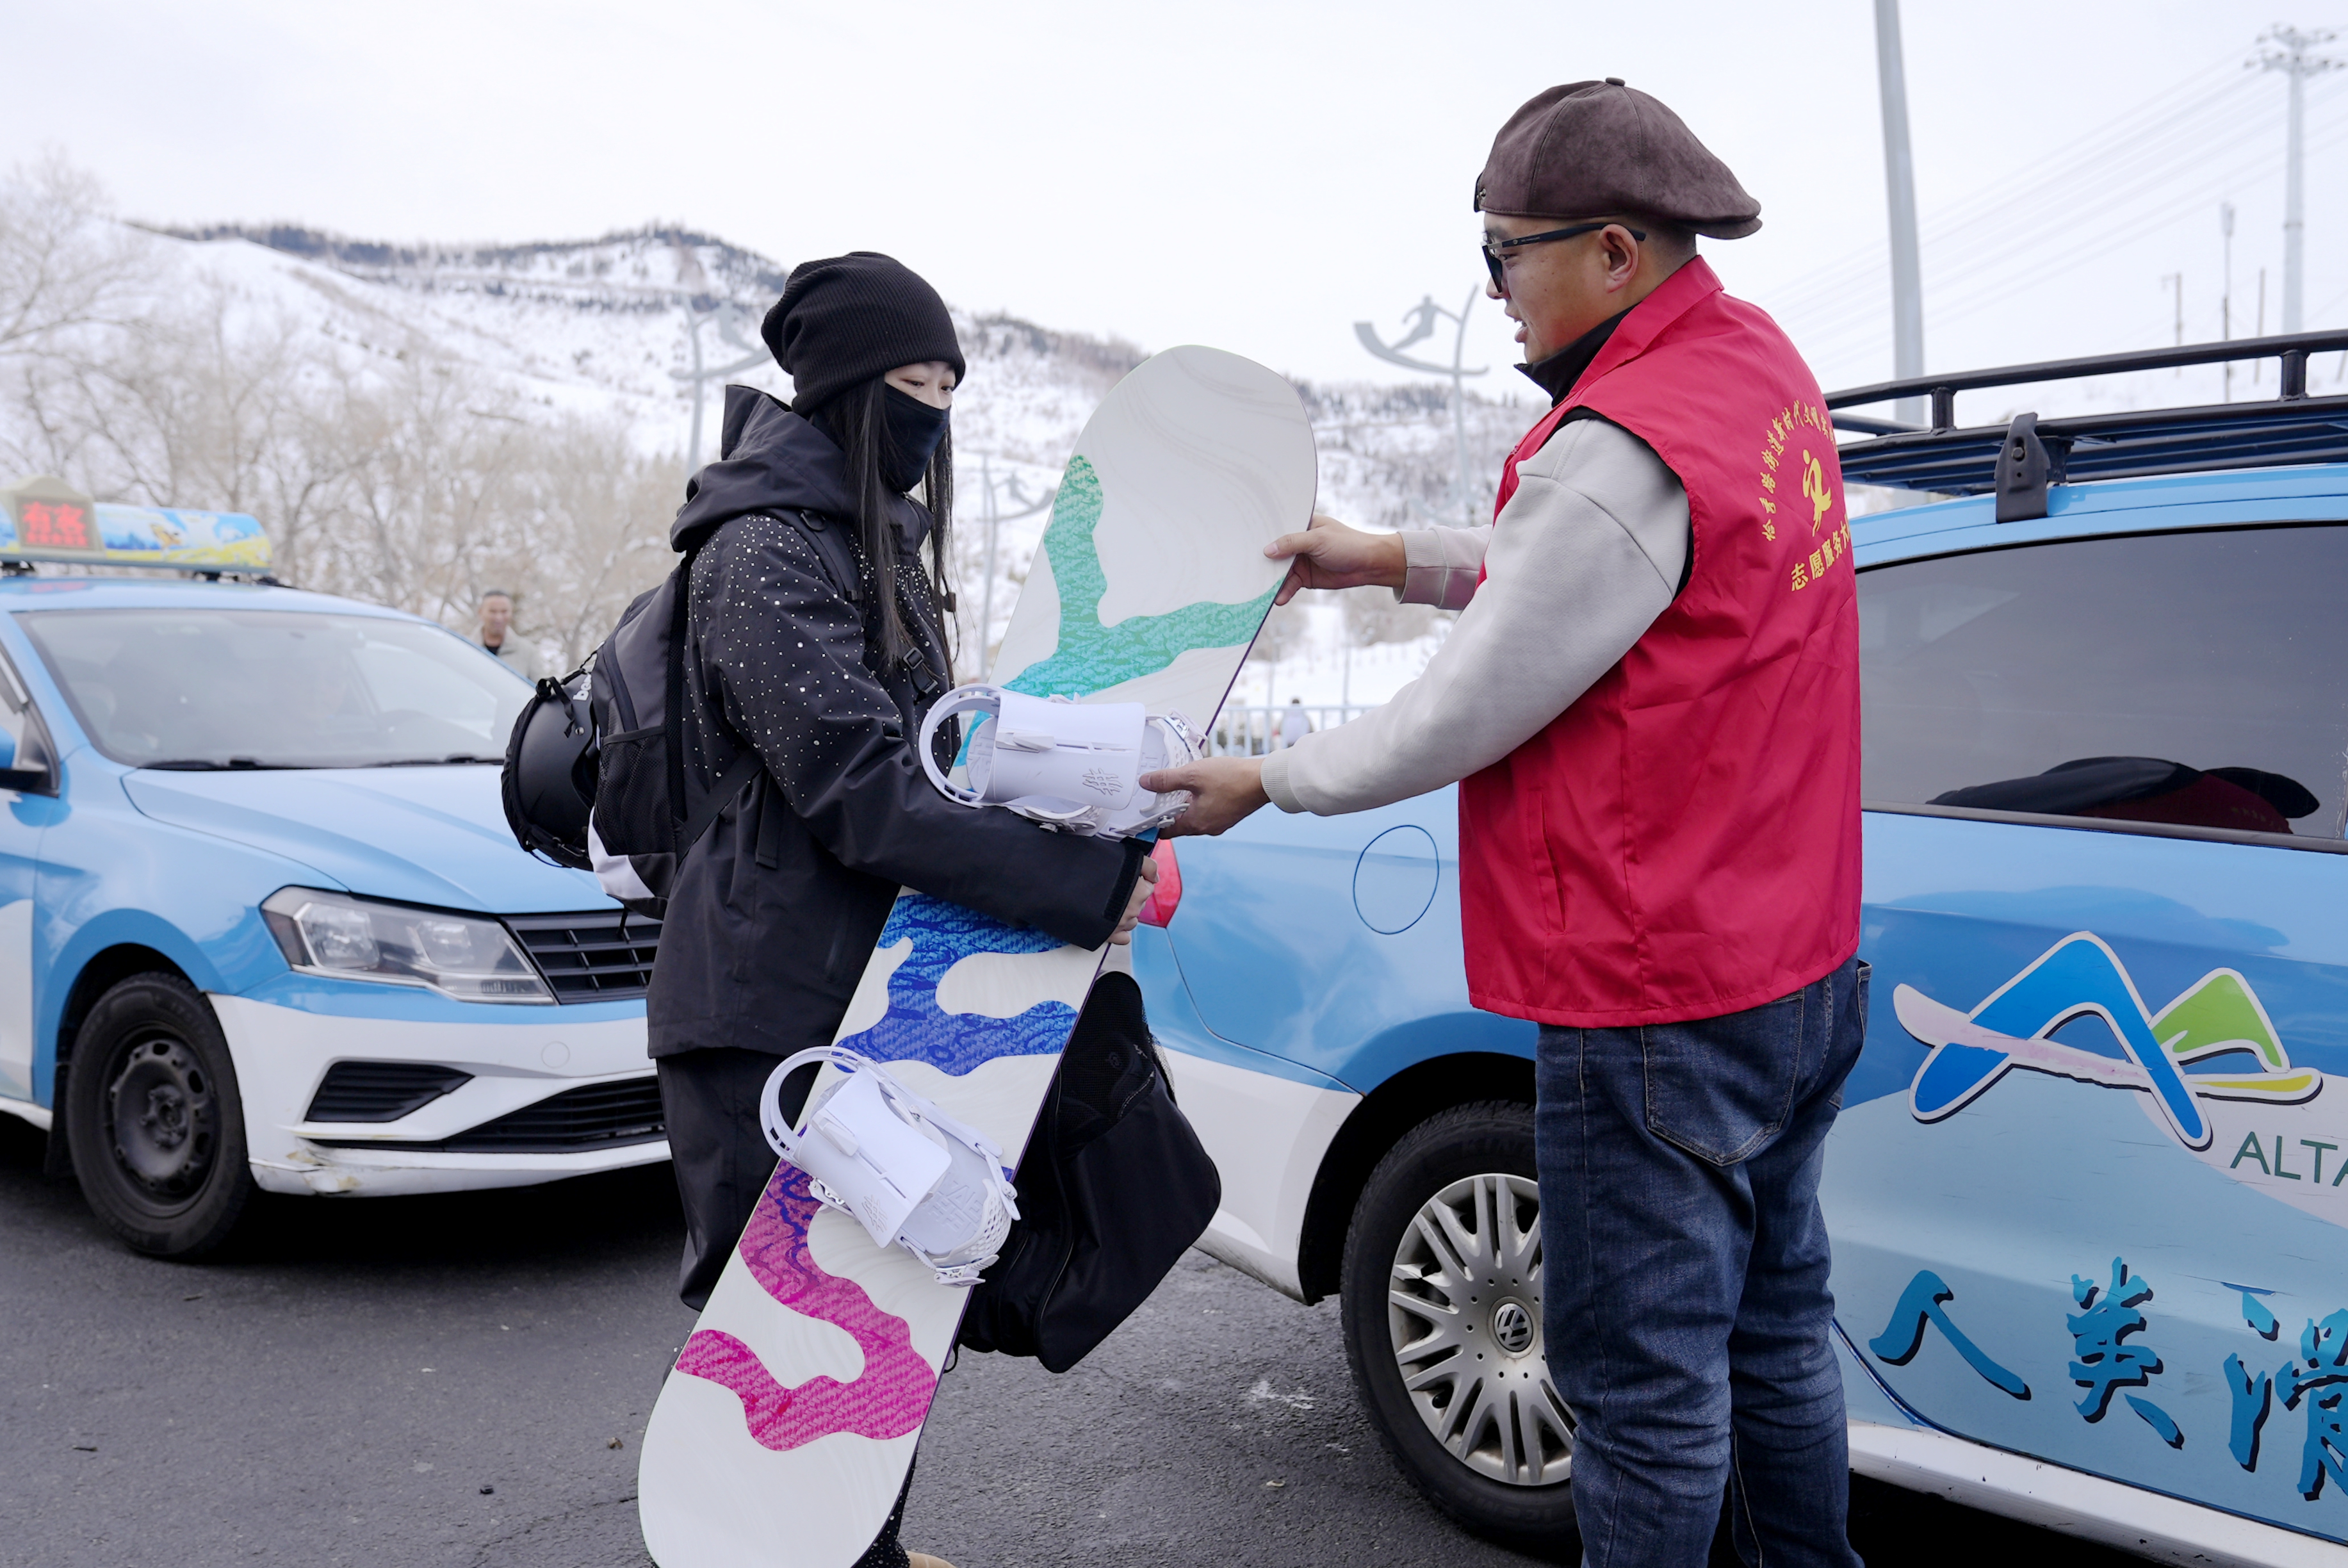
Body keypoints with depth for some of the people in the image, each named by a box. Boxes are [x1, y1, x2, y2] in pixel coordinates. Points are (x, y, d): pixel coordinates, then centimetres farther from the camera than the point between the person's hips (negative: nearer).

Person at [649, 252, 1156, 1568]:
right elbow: (861, 790, -25)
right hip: (769, 1018, -9)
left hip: (872, 996, 9)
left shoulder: (880, 543, 15)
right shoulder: (764, 554, -15)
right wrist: (1084, 884, -28)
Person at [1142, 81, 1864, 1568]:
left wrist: (1263, 780, -3)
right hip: (1799, 970, 10)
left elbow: (1458, 722, -18)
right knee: (1776, 1329, 23)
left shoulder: (1625, 450, -24)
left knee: (1647, 1385, 6)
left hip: (1659, 1012, -10)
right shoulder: (1760, 364, 7)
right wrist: (1400, 558, 15)